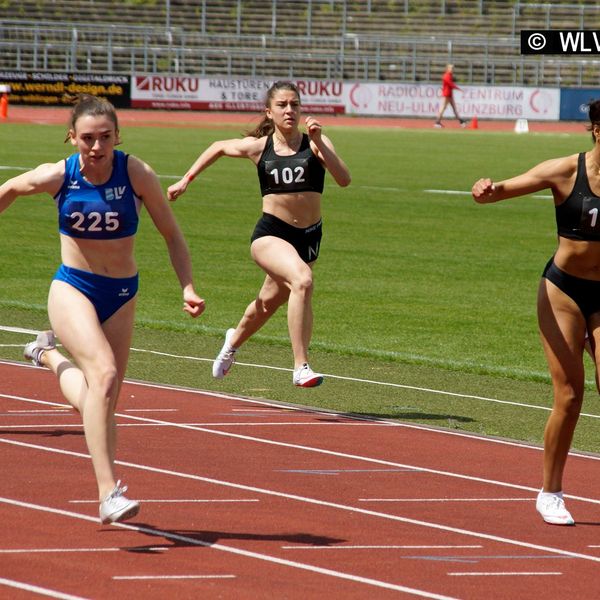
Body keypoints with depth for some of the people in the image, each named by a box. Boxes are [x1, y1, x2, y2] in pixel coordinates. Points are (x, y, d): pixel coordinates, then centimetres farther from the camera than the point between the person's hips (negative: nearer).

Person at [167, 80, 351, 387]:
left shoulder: (315, 143, -5)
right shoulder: (258, 147, -2)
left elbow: (344, 179, -20)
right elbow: (218, 148, 18)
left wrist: (318, 143, -28)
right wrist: (185, 181, 20)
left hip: (309, 236, 3)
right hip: (271, 234, -3)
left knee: (269, 303, 23)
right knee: (302, 280, -33)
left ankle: (235, 339, 58)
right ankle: (301, 368, -30)